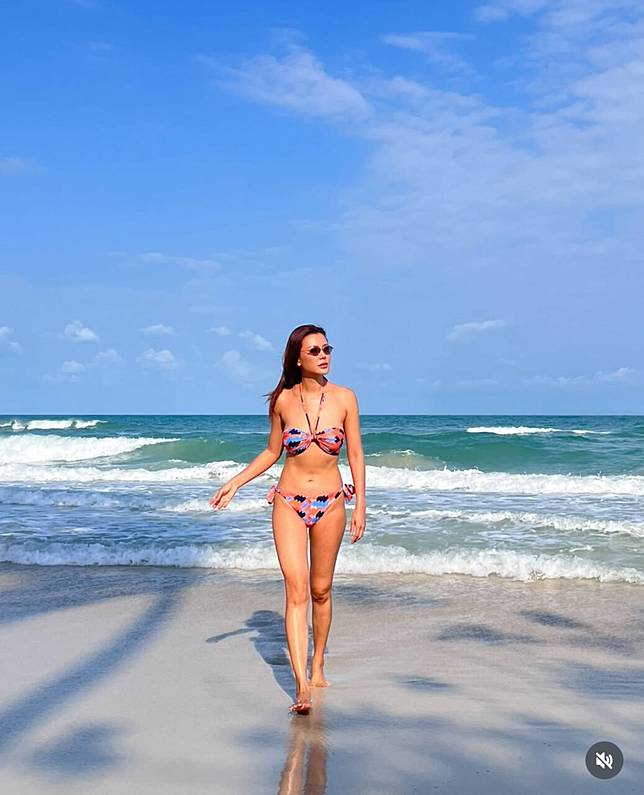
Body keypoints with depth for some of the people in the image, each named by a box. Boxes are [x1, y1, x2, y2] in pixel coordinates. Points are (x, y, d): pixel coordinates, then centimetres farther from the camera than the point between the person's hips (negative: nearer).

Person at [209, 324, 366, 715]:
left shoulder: (344, 398, -3)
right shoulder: (283, 400, -1)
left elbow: (356, 454, 1)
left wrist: (360, 505, -2)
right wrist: (234, 483, 7)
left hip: (330, 504, 0)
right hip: (289, 503, 0)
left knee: (321, 590, 11)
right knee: (296, 591, -9)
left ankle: (318, 665, 31)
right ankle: (301, 685, -12)